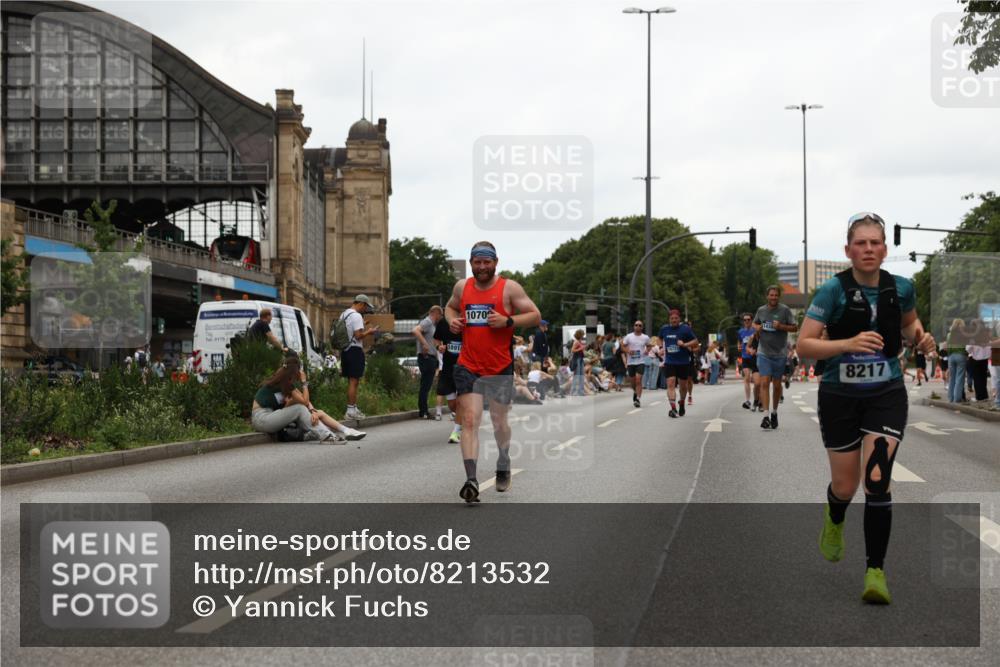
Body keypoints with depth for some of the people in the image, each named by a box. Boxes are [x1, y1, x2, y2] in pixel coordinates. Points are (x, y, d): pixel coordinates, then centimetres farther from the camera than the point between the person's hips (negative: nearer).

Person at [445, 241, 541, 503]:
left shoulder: (509, 288, -5)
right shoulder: (462, 287, 6)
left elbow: (535, 316, -5)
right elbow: (450, 307, 26)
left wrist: (508, 321, -19)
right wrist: (451, 320, 3)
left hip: (500, 368, -1)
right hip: (468, 367, 2)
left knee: (499, 421, 13)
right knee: (469, 421, -12)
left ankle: (503, 468, 39)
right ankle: (471, 480, -19)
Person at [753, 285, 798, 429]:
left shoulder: (785, 310, -3)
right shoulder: (761, 310, 6)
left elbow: (795, 327, -2)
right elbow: (755, 323, 23)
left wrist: (781, 326, -18)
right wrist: (757, 327, 0)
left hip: (779, 354, -1)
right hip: (764, 353, 1)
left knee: (777, 385, 10)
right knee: (764, 383, -11)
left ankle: (774, 413, 29)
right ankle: (766, 416, -16)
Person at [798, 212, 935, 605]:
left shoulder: (901, 288, -4)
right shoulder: (834, 290, -14)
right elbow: (803, 345, -18)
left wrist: (920, 337, -4)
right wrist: (848, 343, -32)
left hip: (886, 396, 1)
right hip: (840, 397, -1)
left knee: (877, 481, -13)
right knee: (845, 486, 9)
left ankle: (875, 572, -4)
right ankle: (834, 522, 47)